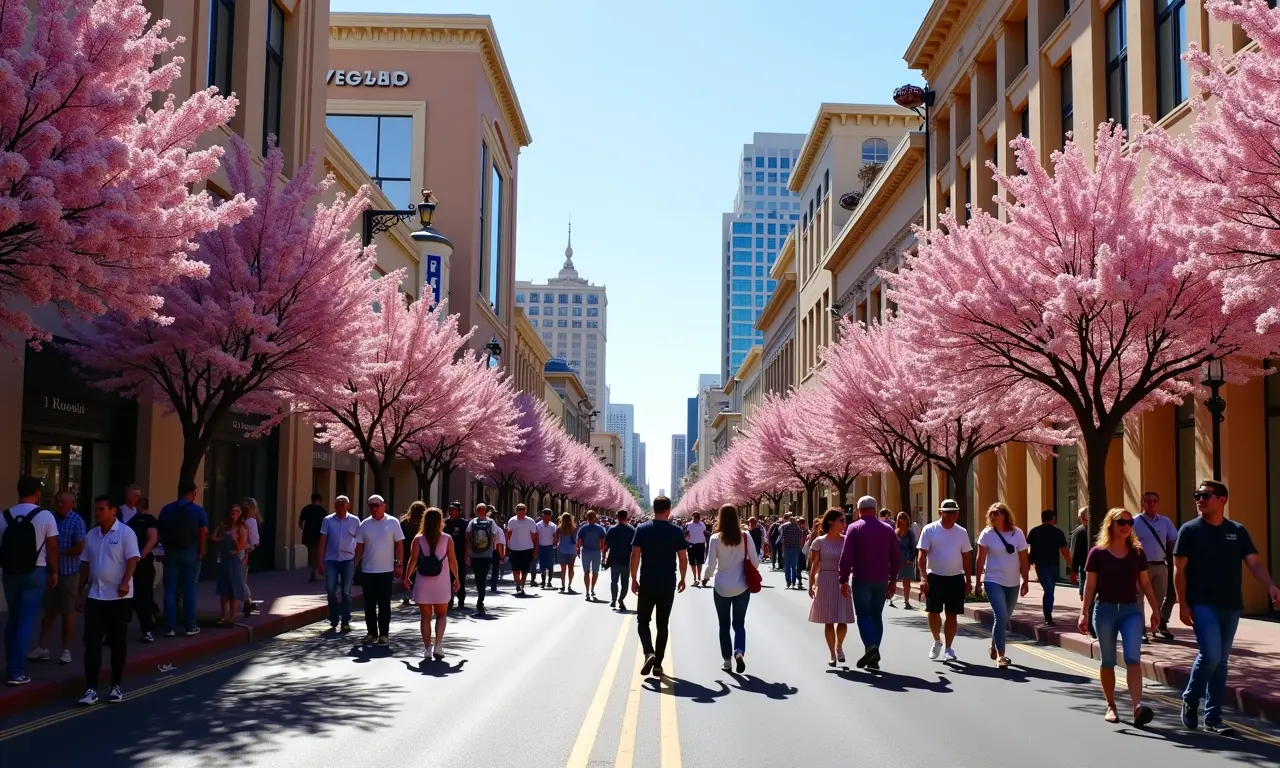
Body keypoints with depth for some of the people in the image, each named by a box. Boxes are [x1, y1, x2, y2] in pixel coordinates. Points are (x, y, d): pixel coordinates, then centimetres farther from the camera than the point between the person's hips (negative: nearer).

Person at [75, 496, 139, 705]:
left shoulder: (125, 533, -7)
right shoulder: (91, 535, 10)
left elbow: (132, 560, -13)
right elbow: (85, 565, 15)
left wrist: (125, 582, -27)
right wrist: (80, 592, 14)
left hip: (119, 596, -5)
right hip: (95, 595, 5)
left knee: (117, 641, 5)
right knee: (92, 641, -2)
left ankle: (116, 685, 15)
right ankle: (91, 688, -2)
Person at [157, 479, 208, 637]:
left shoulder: (166, 509, 5)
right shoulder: (198, 510, -3)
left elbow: (159, 532, 3)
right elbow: (204, 533, -10)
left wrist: (167, 546, 12)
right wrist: (201, 552, -4)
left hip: (171, 553, 2)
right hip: (191, 554, -2)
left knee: (170, 590, 5)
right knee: (189, 589, 4)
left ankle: (170, 627, 2)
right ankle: (190, 626, 5)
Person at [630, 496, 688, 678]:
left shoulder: (642, 529, -4)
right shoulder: (677, 531, -2)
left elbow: (635, 556, -7)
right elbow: (683, 558, -1)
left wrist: (634, 579, 2)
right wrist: (682, 579, 13)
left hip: (647, 583, -1)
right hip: (668, 584, 1)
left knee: (643, 621, 12)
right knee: (662, 624, 10)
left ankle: (649, 653, -12)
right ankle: (658, 664, 9)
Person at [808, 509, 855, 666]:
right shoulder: (819, 542, -2)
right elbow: (814, 565, -1)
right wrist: (811, 585, -5)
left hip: (842, 582, 1)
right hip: (825, 582, -1)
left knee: (843, 621, 0)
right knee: (828, 621, 2)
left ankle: (839, 646, 28)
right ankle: (832, 655, 14)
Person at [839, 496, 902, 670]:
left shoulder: (854, 528, -5)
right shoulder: (887, 529, 6)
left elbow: (846, 557, -11)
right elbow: (896, 557, 7)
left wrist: (843, 579, -5)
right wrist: (893, 579, 14)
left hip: (861, 579, -4)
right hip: (881, 580, 4)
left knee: (863, 615, 2)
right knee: (877, 616, 11)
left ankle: (870, 646, -21)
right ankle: (873, 658, 12)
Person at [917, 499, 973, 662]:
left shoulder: (961, 532, 5)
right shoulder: (929, 530, -5)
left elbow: (966, 558, 10)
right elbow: (922, 556, -8)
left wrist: (968, 581, 7)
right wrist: (923, 578, -17)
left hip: (956, 578, 2)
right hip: (935, 577, -2)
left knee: (952, 615, 5)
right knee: (933, 612, -2)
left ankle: (948, 648, 17)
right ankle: (937, 641, 23)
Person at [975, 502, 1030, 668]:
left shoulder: (1017, 533, -1)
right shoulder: (987, 534, -7)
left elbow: (1024, 560, 2)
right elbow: (980, 559, -5)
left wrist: (1026, 581, 1)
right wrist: (978, 580, -8)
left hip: (1013, 583, 3)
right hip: (994, 581, -3)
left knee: (1005, 618, 14)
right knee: (1001, 616, -15)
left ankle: (994, 648, 33)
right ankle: (1000, 654, -9)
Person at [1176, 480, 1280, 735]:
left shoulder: (1237, 531, 6)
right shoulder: (1190, 530, -3)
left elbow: (1254, 563, 0)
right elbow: (1179, 569, -3)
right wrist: (1182, 604, -10)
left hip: (1231, 606, 4)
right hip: (1202, 605, -4)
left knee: (1221, 661, 9)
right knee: (1210, 655, -15)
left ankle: (1213, 717, 17)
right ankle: (1190, 700, 8)